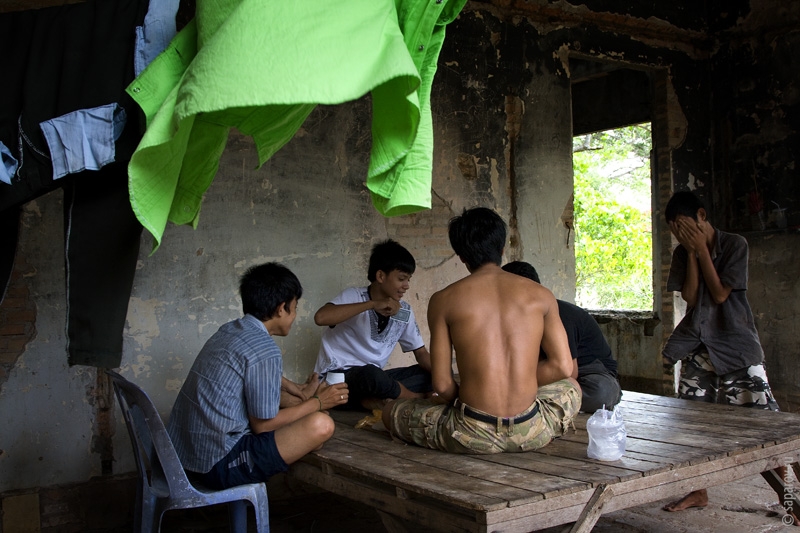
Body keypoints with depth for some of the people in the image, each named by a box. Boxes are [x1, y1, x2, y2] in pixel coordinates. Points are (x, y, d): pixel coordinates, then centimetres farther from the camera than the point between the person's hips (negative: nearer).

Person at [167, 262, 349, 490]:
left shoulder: (228, 331, 9)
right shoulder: (265, 351, -18)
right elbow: (262, 424, -11)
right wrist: (317, 403, 0)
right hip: (218, 465, -10)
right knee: (320, 424, -15)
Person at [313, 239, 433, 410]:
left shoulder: (404, 312, 2)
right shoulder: (354, 296, -15)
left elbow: (421, 353, 8)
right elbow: (321, 317, -34)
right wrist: (373, 304, -35)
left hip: (373, 377, 7)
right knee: (371, 374, -38)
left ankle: (374, 400, -20)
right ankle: (421, 399, -13)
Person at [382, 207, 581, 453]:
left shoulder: (444, 300, -5)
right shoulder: (540, 295, 0)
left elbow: (442, 384, -7)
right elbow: (563, 367, 2)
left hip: (473, 436, -2)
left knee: (390, 411, 22)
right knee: (571, 387, 35)